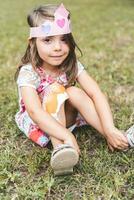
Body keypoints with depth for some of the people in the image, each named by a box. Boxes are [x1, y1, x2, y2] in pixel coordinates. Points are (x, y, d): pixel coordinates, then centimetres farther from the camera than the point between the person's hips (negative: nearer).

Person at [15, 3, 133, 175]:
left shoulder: (72, 65, -15)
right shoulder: (28, 73, -27)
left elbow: (96, 94, -25)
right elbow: (35, 112, -41)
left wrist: (109, 129, -37)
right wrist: (67, 136, -51)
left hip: (64, 116, 3)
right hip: (38, 123, -3)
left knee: (74, 93, -26)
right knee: (55, 90, -29)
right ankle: (59, 148, -42)